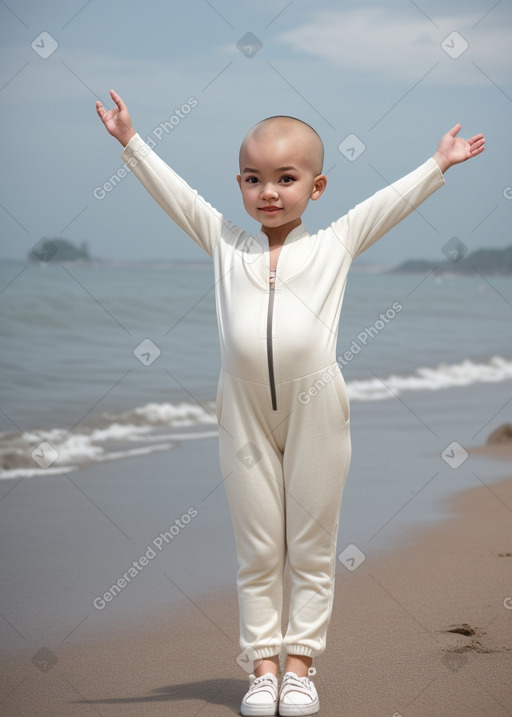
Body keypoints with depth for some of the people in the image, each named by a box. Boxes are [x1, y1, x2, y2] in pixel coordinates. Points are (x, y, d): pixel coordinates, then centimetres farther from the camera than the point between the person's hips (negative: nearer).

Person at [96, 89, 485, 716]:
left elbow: (393, 201, 10)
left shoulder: (334, 243, 7)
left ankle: (301, 664, 14)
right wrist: (130, 140, 9)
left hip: (315, 406, -1)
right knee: (256, 551, 6)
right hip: (246, 412, 1)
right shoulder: (226, 244, 10)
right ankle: (263, 664, 13)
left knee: (311, 548, 5)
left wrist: (439, 163, 8)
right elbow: (174, 193, 12)